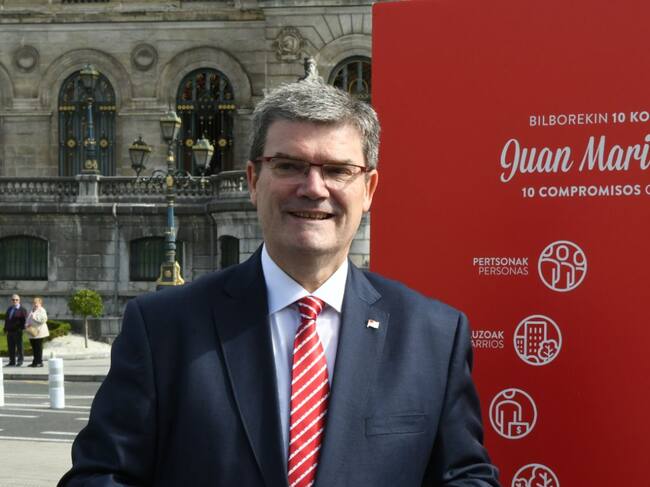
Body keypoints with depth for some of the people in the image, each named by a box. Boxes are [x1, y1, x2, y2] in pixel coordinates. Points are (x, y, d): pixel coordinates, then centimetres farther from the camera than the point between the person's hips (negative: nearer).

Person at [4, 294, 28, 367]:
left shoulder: (22, 310, -4)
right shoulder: (9, 309, 17)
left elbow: (24, 321, -11)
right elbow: (6, 319, 20)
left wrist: (21, 329, -19)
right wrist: (5, 329, 13)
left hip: (18, 331, -6)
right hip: (10, 331, 6)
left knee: (19, 347, 2)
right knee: (11, 347, 6)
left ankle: (20, 361, 9)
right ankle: (12, 362, 11)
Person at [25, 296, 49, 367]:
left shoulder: (41, 310, -7)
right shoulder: (32, 311, 21)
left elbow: (43, 319, -22)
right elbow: (28, 320, 26)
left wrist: (34, 317, -19)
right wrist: (27, 325, 5)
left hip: (39, 333, -8)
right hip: (32, 333, 8)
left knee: (38, 348, -7)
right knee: (34, 348, 10)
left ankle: (39, 362, -4)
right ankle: (35, 362, 16)